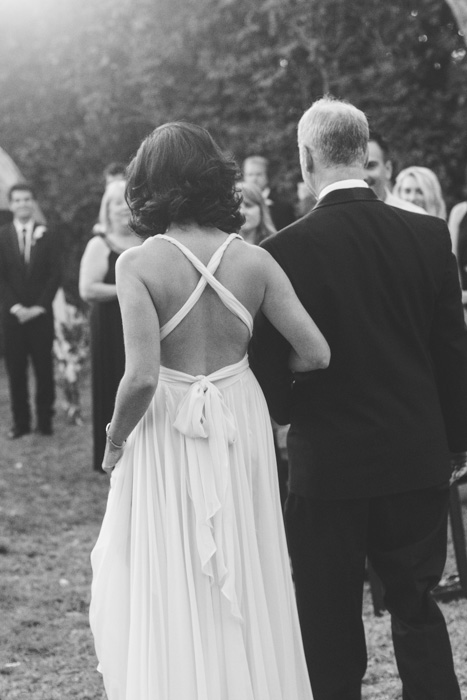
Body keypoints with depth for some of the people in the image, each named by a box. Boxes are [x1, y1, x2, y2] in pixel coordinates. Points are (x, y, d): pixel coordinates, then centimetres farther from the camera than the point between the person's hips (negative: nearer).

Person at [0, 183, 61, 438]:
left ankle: (45, 420, 7)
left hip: (41, 313, 0)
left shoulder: (48, 236, 4)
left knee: (44, 368, 0)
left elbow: (55, 275, 1)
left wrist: (39, 306, -8)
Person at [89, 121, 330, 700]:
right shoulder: (254, 261, -5)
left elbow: (141, 377, -22)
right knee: (245, 586, 18)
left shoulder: (139, 264, -14)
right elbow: (316, 354, -8)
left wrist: (115, 440, -5)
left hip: (167, 432, -3)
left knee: (166, 597, 10)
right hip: (242, 426, 3)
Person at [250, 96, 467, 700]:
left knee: (330, 628, 10)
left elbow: (270, 369, -9)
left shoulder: (287, 251, -14)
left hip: (326, 465, -3)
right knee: (417, 610, 17)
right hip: (418, 460, 3)